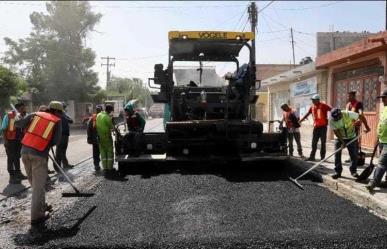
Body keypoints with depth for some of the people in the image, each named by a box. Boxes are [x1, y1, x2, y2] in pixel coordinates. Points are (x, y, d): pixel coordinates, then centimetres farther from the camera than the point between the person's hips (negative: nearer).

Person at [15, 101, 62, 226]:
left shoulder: (36, 114, 12)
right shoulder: (57, 121, 2)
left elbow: (18, 124, 11)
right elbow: (56, 141, -3)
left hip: (25, 150, 5)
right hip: (39, 154, -5)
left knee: (34, 182, 18)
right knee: (38, 185, 0)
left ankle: (41, 205, 33)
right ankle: (37, 216, 2)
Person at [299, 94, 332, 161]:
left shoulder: (323, 106, -8)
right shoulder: (312, 107, 9)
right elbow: (307, 114, 17)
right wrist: (300, 121, 18)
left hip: (323, 126, -5)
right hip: (316, 127, 6)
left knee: (323, 142, 2)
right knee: (314, 142, 7)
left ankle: (322, 157, 9)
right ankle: (312, 156, 13)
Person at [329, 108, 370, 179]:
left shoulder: (348, 114, -28)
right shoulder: (331, 121, -23)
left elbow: (361, 117, -17)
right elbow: (336, 132, -20)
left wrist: (367, 127, -15)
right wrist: (342, 142, -26)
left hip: (351, 137, 0)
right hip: (340, 138, 1)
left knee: (354, 154, 2)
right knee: (337, 154, -7)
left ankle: (353, 171, 17)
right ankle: (338, 171, 2)